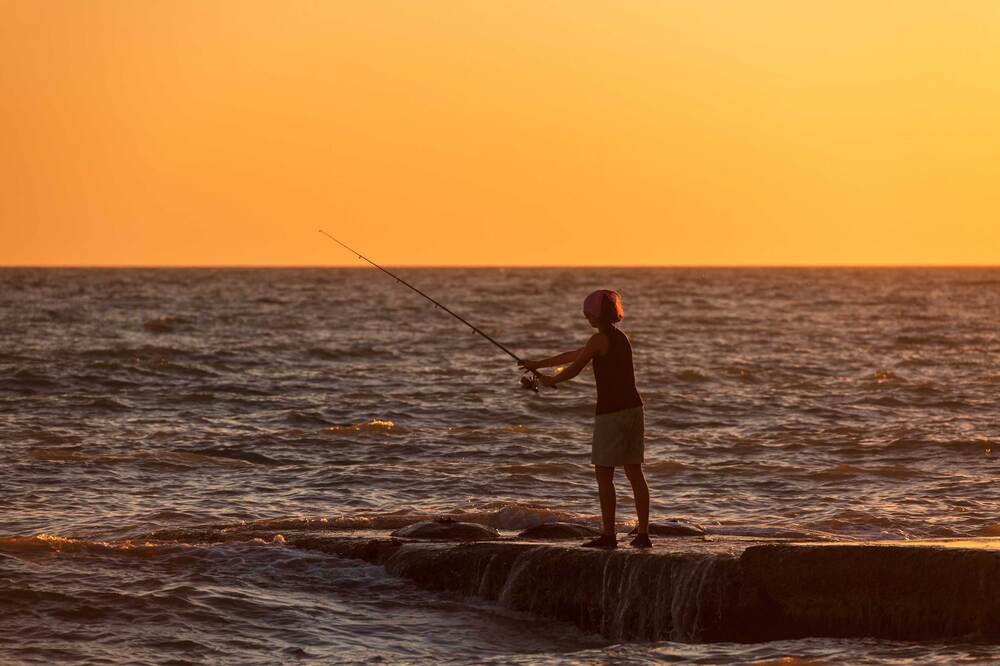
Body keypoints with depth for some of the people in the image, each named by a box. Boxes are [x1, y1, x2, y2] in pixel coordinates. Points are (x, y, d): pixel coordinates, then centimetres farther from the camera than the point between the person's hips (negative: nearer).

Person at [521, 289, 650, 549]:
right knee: (635, 472, 8)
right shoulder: (620, 337, 16)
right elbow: (575, 355, 24)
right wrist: (539, 364, 30)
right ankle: (643, 533, 7)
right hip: (633, 408, 8)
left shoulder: (599, 339, -11)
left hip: (611, 412, -8)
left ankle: (609, 535, -2)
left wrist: (550, 380, 17)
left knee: (604, 475, -1)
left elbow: (574, 369, -4)